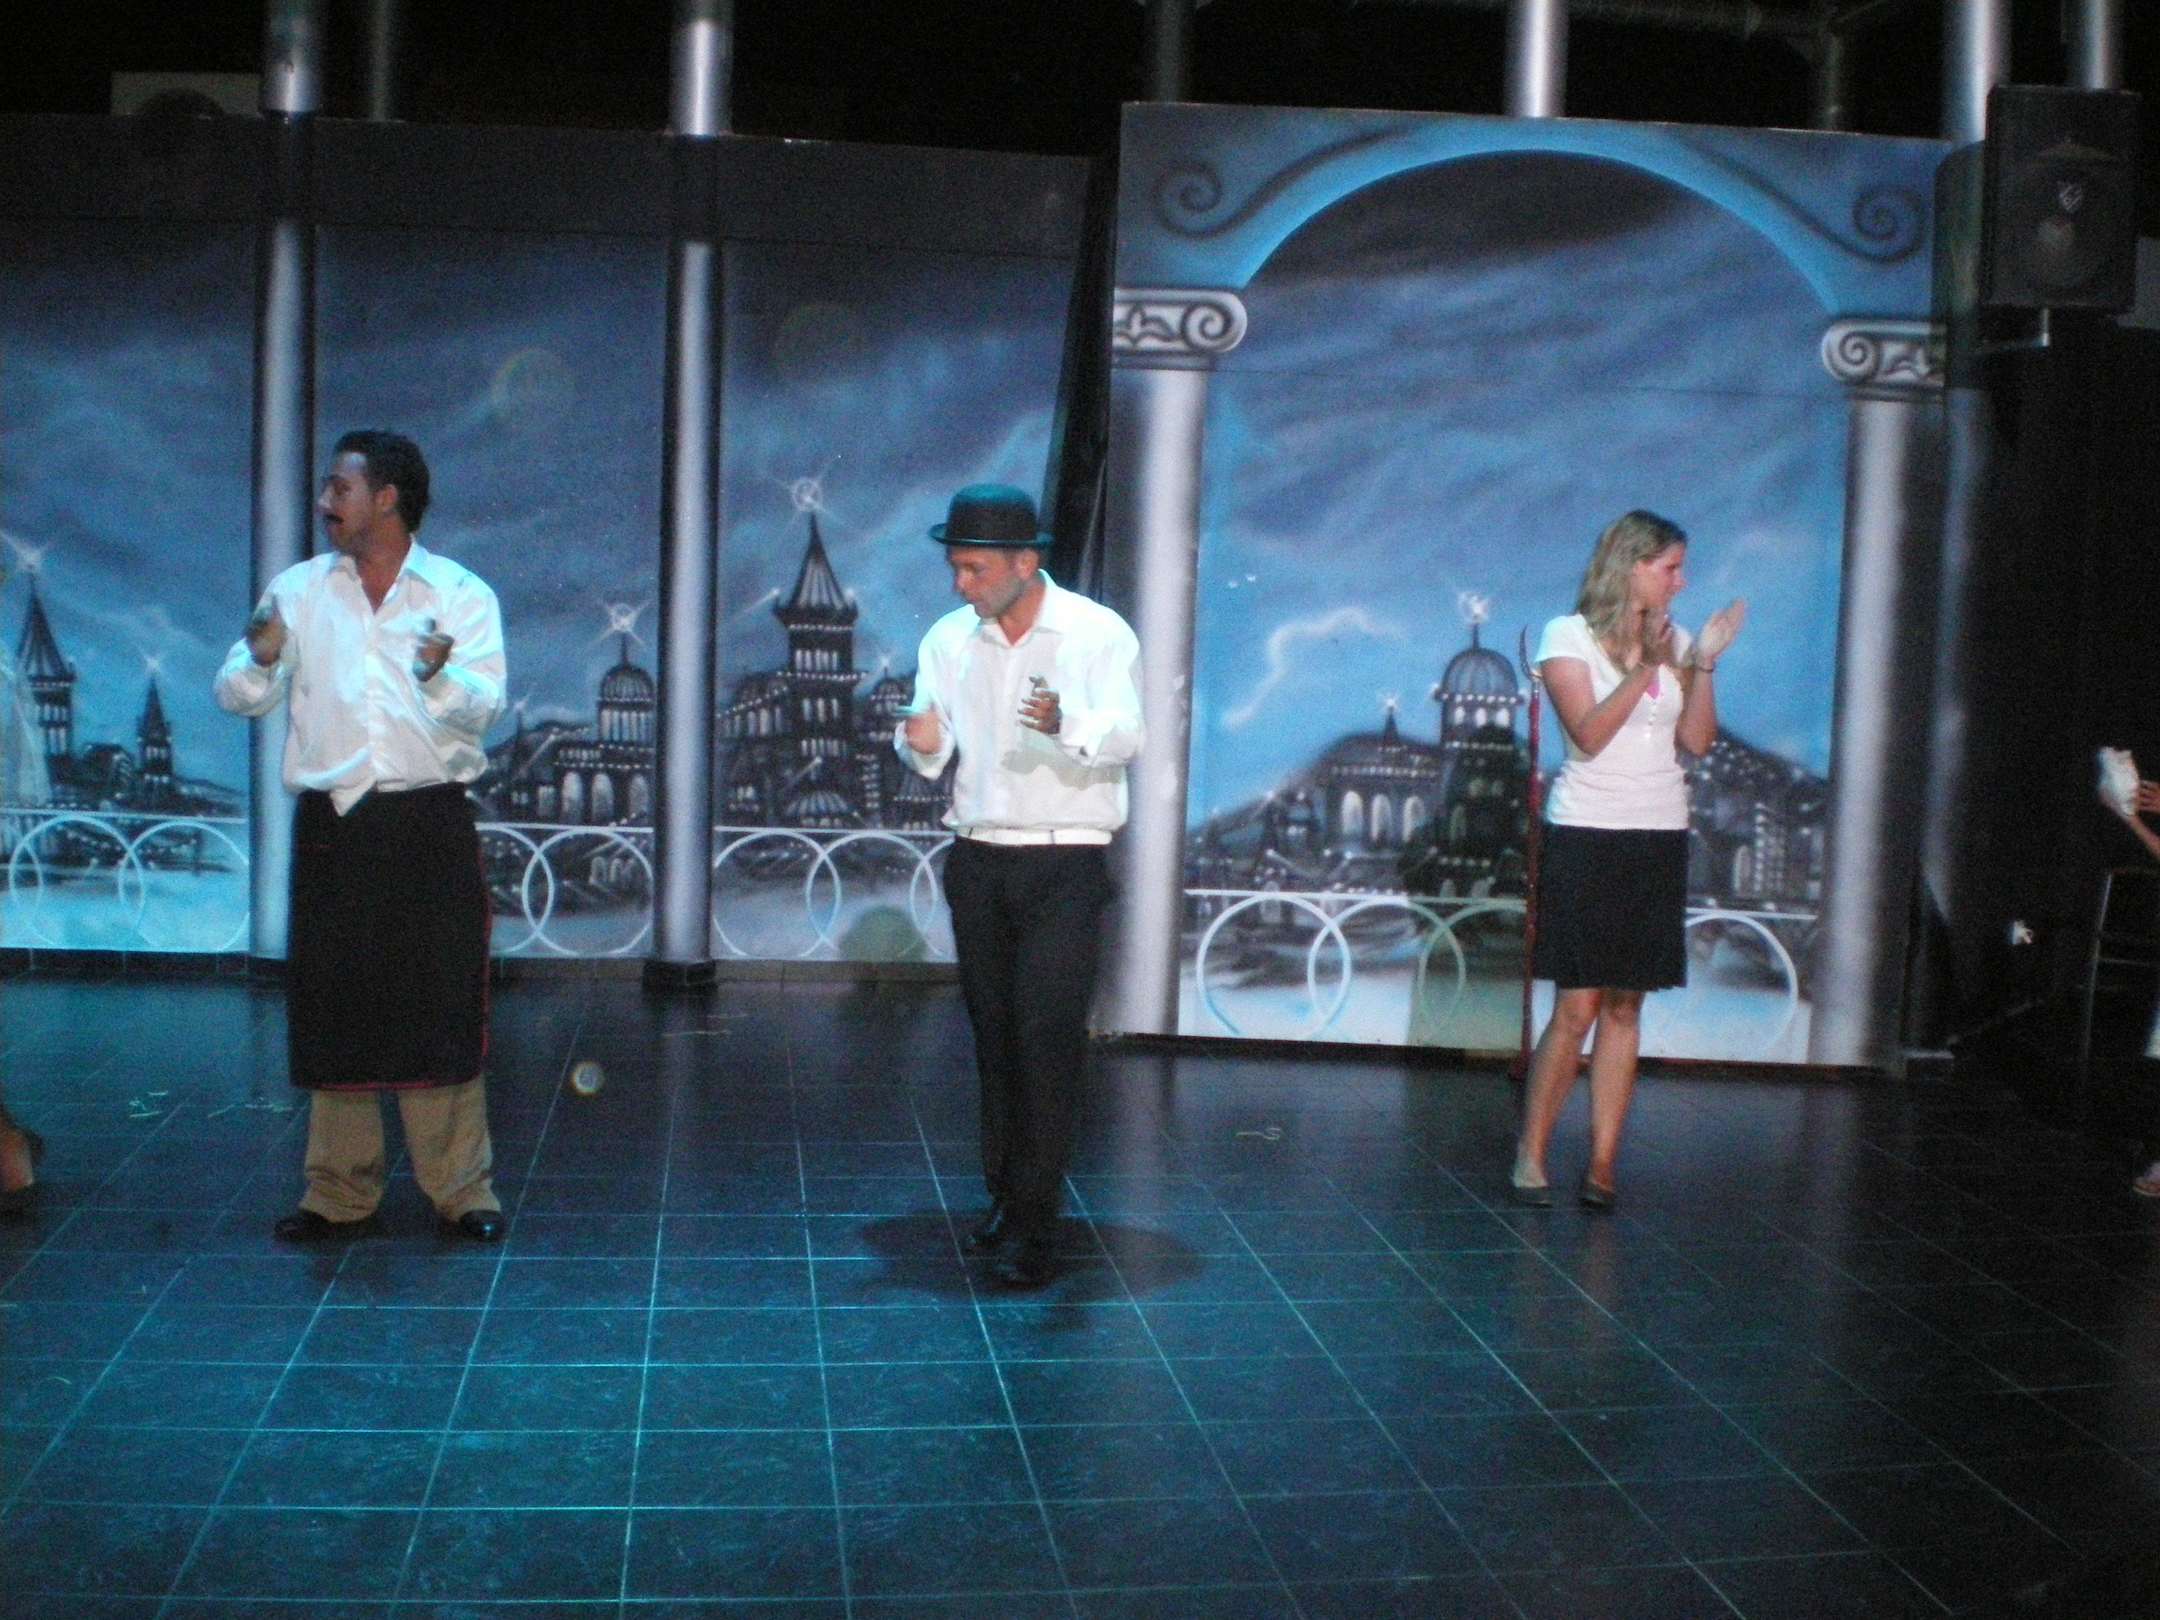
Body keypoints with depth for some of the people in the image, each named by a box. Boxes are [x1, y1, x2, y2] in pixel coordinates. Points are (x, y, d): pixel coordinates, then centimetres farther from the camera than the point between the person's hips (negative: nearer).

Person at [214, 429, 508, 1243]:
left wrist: (442, 675, -29)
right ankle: (339, 1192, 17)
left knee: (443, 1003, -1)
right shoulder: (297, 589, 10)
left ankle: (462, 1190, 8)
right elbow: (237, 697, 5)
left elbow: (483, 707, -9)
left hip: (431, 823, -2)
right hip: (331, 821, 3)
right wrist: (259, 657, -16)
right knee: (333, 1004, 6)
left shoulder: (462, 594, 2)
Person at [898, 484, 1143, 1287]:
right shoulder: (949, 639, 7)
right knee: (993, 1034, 9)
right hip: (978, 860, 5)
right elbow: (930, 752, 4)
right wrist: (920, 740, -21)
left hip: (1065, 865, -4)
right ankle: (1005, 1196, 21)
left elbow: (1126, 737, -19)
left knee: (1047, 1038, -10)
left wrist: (1068, 724, -40)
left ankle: (1035, 1227, -8)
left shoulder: (1099, 634, -6)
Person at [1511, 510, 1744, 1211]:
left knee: (1625, 1007, 4)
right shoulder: (1570, 635, -2)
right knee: (1577, 1009, -7)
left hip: (1660, 839, 5)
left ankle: (1602, 1164, 8)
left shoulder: (1674, 640, 12)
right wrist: (1646, 666, -19)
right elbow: (1589, 735, -13)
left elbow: (1697, 740, 5)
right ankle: (1530, 1156, 5)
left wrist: (1702, 662, -5)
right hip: (1587, 837, -5)